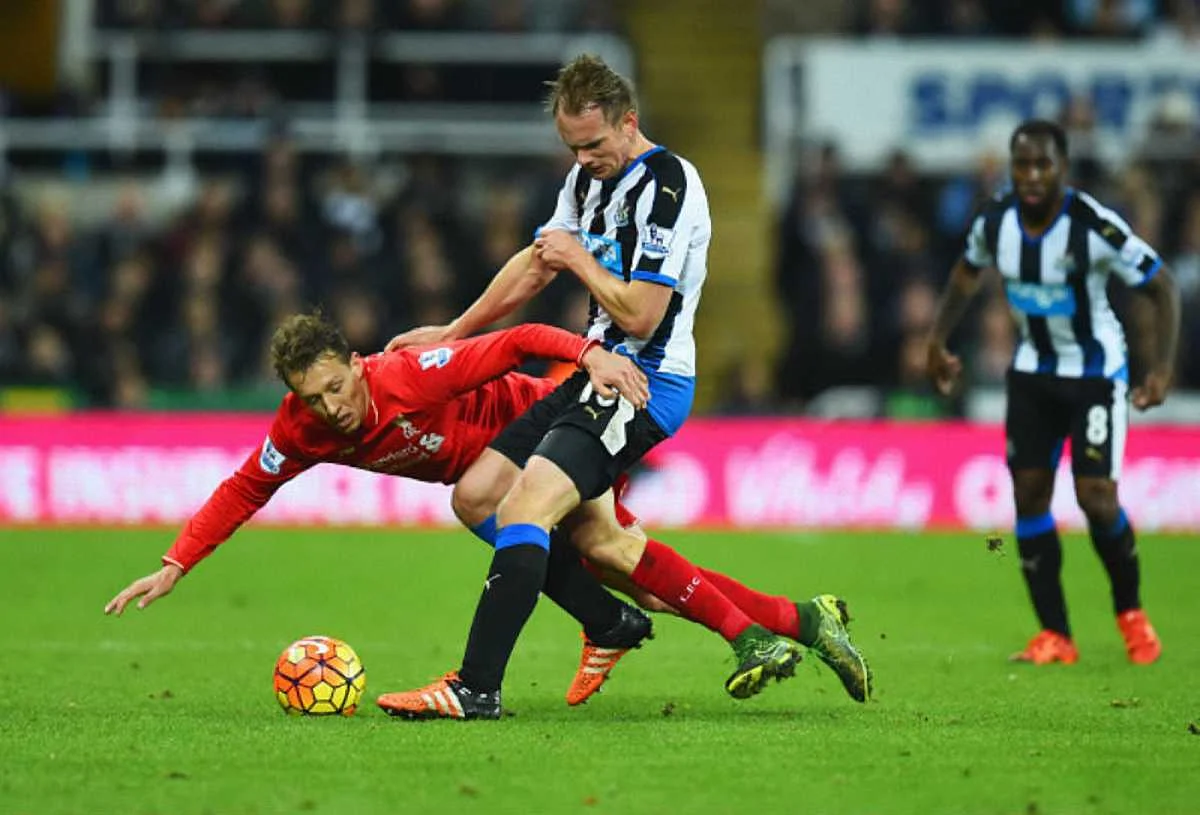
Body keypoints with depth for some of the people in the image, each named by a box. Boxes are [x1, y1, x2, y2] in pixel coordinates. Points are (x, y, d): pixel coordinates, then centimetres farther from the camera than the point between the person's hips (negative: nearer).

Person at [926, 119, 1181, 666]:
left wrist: (1163, 366, -24)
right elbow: (969, 271, 13)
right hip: (1033, 370, 5)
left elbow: (1160, 286, -16)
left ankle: (1131, 613, 14)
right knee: (1029, 492, -2)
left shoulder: (1094, 226, -25)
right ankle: (1054, 636, 6)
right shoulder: (994, 222, -10)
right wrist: (938, 339, 9)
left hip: (1096, 370, -5)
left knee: (1096, 497, -13)